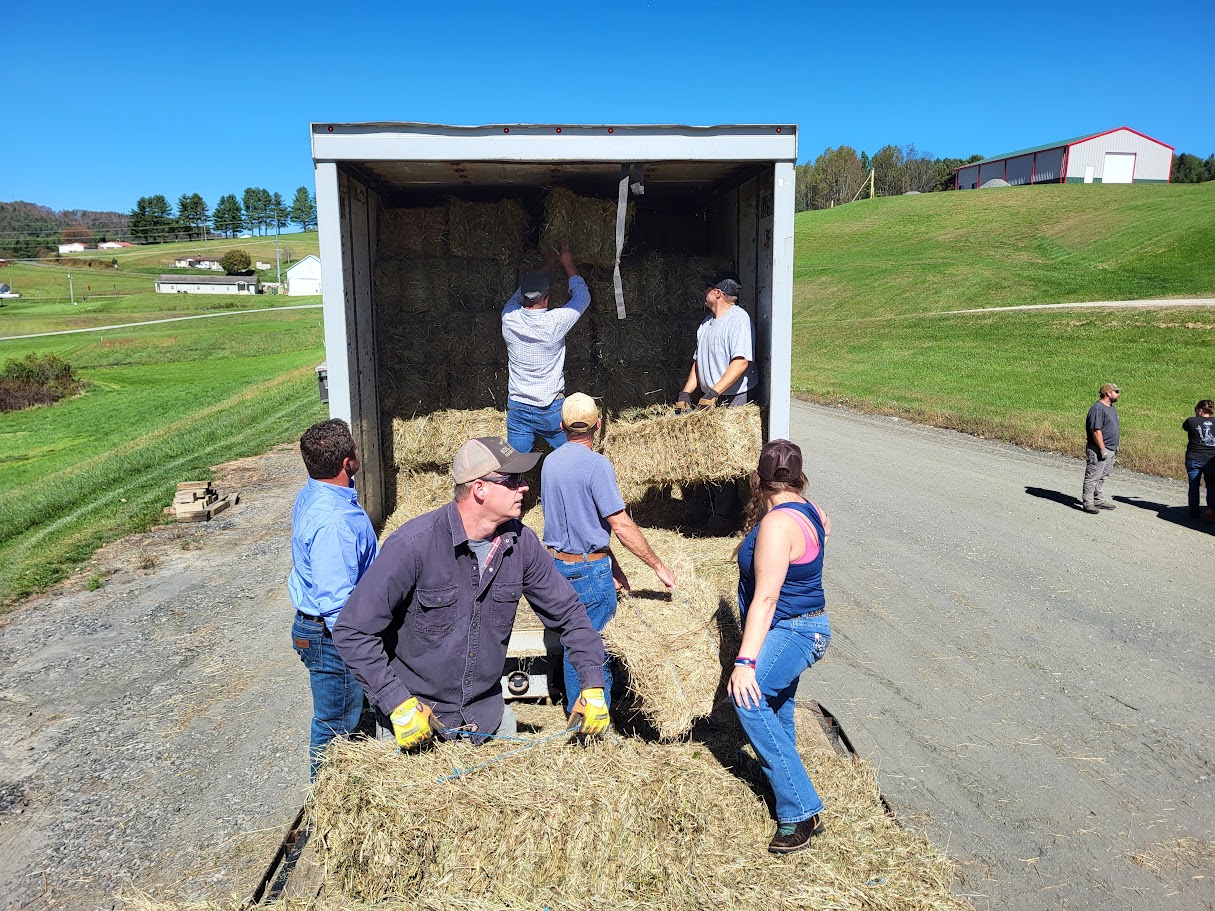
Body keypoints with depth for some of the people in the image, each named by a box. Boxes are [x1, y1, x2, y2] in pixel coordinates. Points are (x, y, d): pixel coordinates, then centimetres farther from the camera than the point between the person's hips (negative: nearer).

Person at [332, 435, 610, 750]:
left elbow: (568, 612, 3)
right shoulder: (413, 545, -24)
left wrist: (593, 686, -5)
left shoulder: (521, 542, -8)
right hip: (414, 720, -4)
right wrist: (398, 704, -23)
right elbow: (352, 631, -19)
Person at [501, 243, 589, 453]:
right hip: (551, 411, -3)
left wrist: (546, 268, 26)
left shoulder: (509, 318, -8)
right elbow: (583, 297, 1)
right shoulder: (555, 322, -17)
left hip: (517, 408, 3)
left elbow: (519, 296, 16)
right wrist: (568, 264, 14)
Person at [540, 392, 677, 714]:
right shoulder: (596, 464, -18)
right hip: (590, 570, -7)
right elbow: (621, 525, -21)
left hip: (556, 564, 8)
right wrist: (658, 566, -12)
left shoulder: (550, 461, 6)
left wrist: (611, 565, 13)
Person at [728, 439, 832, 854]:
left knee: (749, 700, -24)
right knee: (778, 703, 25)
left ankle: (801, 812, -21)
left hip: (791, 631, -11)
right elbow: (825, 527, 30)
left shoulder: (777, 523, -26)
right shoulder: (806, 509, 3)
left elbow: (765, 597, -30)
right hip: (804, 626, 11)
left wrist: (745, 660, -31)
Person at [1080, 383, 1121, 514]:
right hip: (1098, 450, -10)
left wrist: (1115, 445, 21)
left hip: (1110, 450, 10)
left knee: (1102, 477, 16)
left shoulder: (1111, 408, 15)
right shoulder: (1098, 409, -17)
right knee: (1092, 477, -6)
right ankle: (1087, 502, -2)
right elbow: (1096, 431, -21)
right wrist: (1102, 449, -22)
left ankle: (1098, 500, 25)